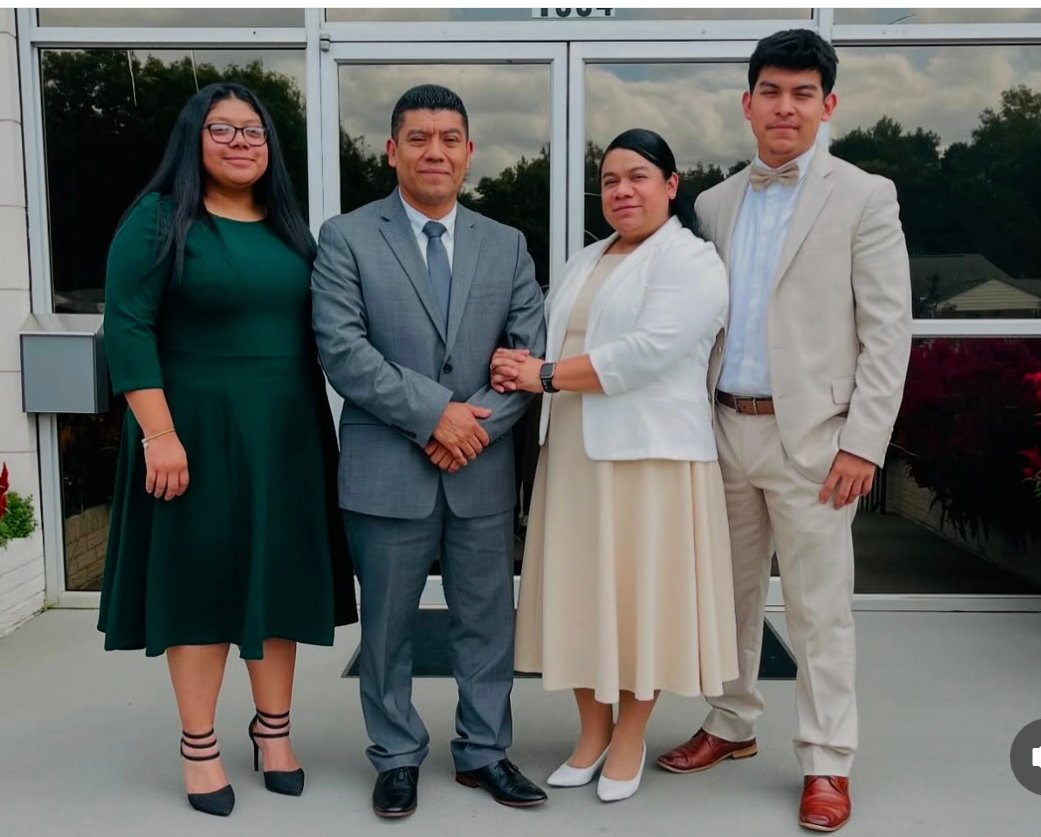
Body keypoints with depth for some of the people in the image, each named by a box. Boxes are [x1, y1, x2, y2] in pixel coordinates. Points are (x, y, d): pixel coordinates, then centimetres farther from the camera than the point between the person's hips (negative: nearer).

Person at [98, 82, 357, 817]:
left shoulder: (288, 226, 11)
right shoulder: (159, 219, -5)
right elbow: (127, 328, -12)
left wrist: (322, 424, 8)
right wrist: (159, 433, -19)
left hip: (287, 433, 5)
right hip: (199, 431, -5)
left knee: (279, 577, 10)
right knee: (201, 580, 4)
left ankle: (274, 730, 26)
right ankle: (200, 747, 18)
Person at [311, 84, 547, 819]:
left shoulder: (507, 244, 9)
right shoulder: (346, 238, -1)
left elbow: (533, 350, 2)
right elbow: (342, 350, -11)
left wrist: (477, 426, -11)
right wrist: (434, 415, -16)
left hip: (484, 468, 3)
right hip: (388, 469, -2)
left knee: (488, 619, 12)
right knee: (389, 625, 10)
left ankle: (484, 752, 29)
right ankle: (397, 757, 28)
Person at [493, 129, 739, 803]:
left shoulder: (691, 261, -7)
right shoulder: (586, 261, 19)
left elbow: (648, 350, -21)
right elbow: (555, 342, 13)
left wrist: (546, 376, -17)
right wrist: (518, 364, -10)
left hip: (649, 450, -7)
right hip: (575, 451, 7)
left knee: (638, 590, 3)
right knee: (581, 589, 10)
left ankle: (630, 738, 21)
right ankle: (593, 731, 26)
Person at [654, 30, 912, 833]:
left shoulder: (864, 197, -1)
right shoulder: (714, 204, 11)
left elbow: (888, 330, -6)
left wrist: (862, 443, -13)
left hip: (811, 435, -4)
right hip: (726, 429, 5)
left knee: (819, 606, 3)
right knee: (732, 590, 15)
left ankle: (827, 763, 16)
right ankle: (731, 726, 31)